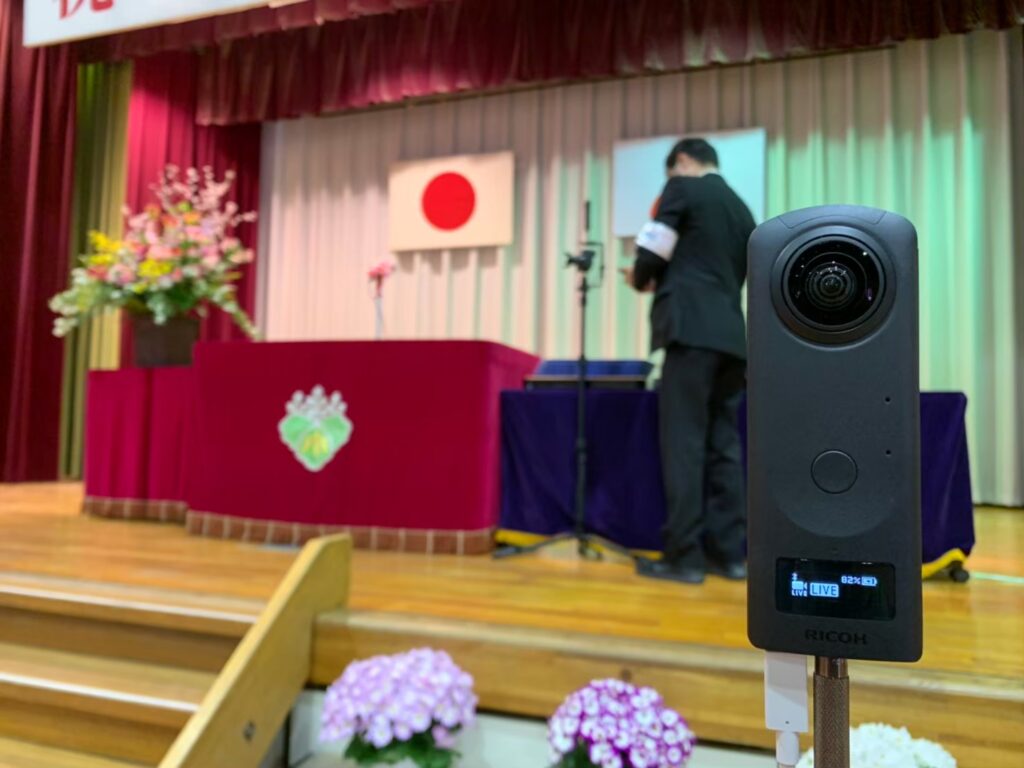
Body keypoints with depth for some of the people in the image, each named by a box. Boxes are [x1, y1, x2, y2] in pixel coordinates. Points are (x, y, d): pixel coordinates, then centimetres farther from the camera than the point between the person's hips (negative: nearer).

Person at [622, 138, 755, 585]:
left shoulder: (683, 188, 3)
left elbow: (651, 255, -5)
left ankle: (684, 556, -4)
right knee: (724, 446, 7)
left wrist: (640, 280, 17)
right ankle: (729, 552, 10)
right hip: (730, 334, 7)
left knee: (683, 444, -6)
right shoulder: (742, 211, 24)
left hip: (691, 331, -7)